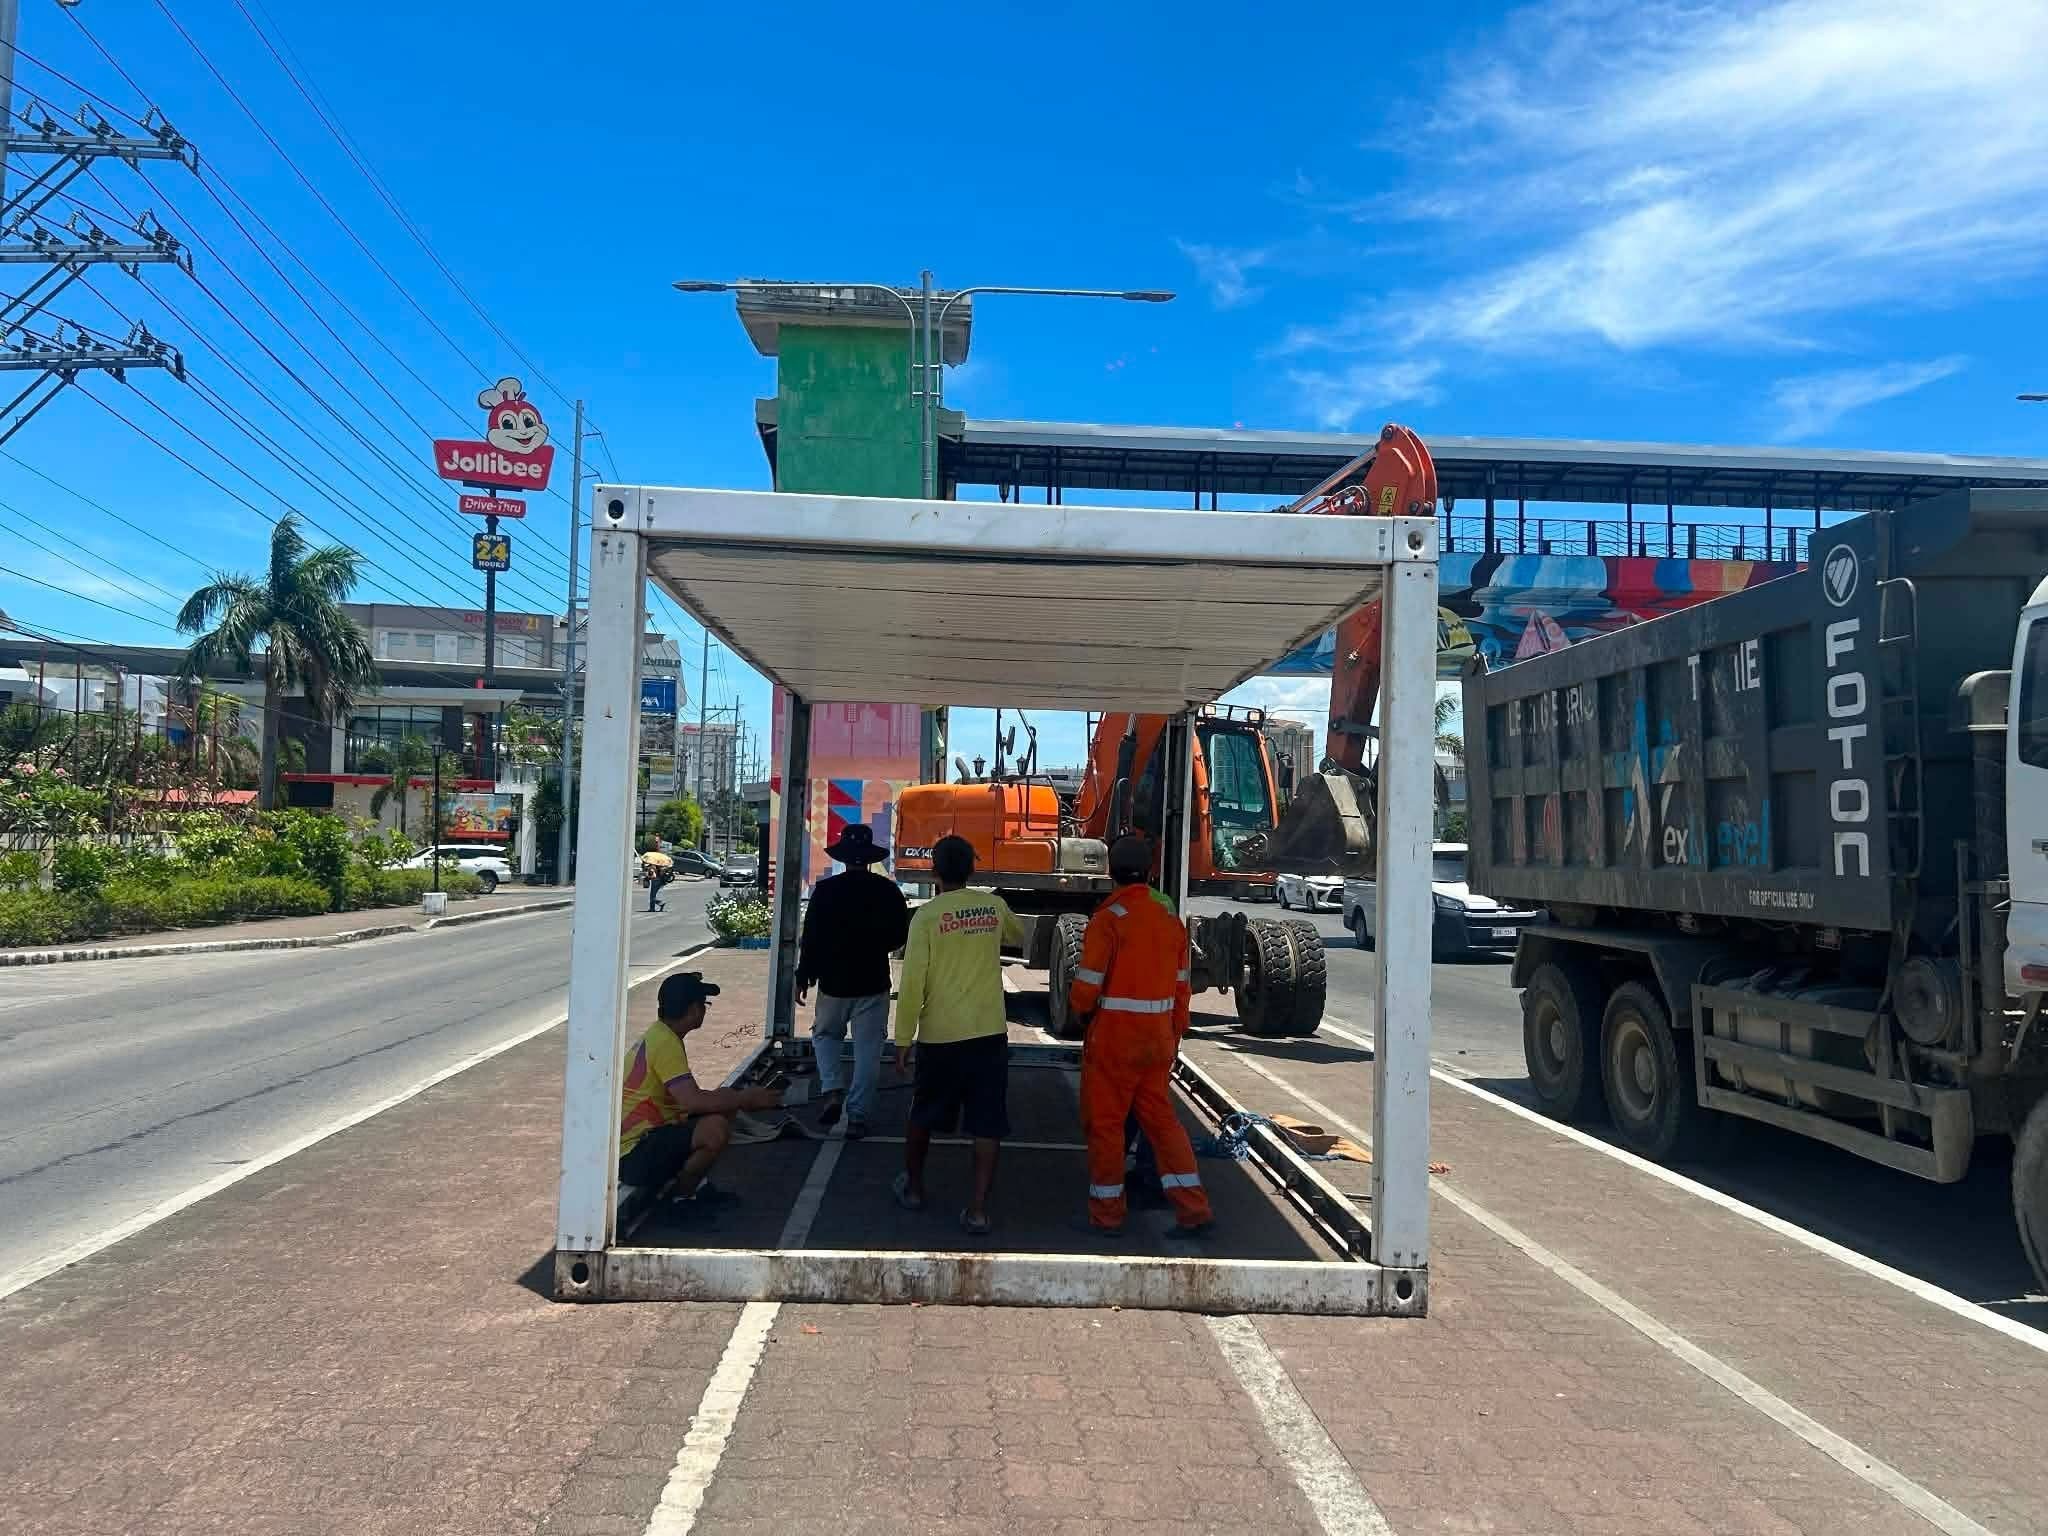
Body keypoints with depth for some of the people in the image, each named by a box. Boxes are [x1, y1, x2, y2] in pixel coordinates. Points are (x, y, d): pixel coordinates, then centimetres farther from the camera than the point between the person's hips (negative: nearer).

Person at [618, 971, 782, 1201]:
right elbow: (693, 1102, -28)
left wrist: (738, 1097, 13)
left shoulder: (658, 1035, 12)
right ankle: (686, 1190, -3)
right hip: (634, 1157, -10)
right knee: (716, 1128, -29)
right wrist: (747, 1099, -17)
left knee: (725, 1100, 10)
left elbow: (686, 1096, 22)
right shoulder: (666, 1043, -19)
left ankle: (688, 1180, 7)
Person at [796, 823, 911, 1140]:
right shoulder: (888, 890, -5)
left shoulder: (825, 889, -9)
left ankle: (833, 1090, 3)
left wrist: (804, 976, 3)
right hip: (873, 983, 0)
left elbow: (811, 937, -7)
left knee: (825, 1035, 21)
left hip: (833, 981, 0)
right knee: (867, 1050, 6)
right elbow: (900, 936, 2)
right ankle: (858, 1115, 5)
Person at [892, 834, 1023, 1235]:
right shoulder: (994, 906, 4)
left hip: (939, 1035, -1)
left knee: (924, 1116, 19)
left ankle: (913, 1186, 34)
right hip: (989, 1033, 1)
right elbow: (1018, 936, 27)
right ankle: (978, 1208, 0)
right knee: (987, 1124, 4)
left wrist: (903, 1040, -3)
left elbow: (912, 982, -10)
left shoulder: (927, 915, -7)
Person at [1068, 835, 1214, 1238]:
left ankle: (1107, 1215, 15)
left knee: (1105, 1122, 7)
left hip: (1113, 1038, -6)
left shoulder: (1108, 920, -14)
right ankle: (1193, 1209, 12)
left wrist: (1078, 1007, 8)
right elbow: (1180, 986, 9)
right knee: (1161, 1118, 15)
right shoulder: (1171, 920, 5)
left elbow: (1087, 987, -14)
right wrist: (1175, 1035, 19)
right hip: (1158, 1038, 6)